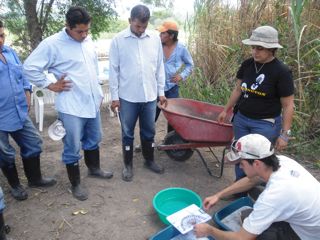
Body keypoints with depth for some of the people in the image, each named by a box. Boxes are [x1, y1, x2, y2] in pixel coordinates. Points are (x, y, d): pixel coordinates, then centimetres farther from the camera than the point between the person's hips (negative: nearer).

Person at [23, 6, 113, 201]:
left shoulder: (88, 42, 8)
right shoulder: (52, 44, -12)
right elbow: (30, 67, -10)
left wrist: (98, 93, 17)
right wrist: (51, 85, -10)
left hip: (92, 102, 7)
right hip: (71, 107, -6)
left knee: (94, 140, 21)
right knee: (73, 148, 4)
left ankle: (94, 169, 43)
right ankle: (75, 184, 22)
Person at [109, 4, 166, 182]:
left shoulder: (155, 39, 3)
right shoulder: (118, 40, -5)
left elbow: (159, 67, 8)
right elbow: (114, 70, -4)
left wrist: (161, 91, 7)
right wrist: (114, 96, -5)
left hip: (150, 96, 3)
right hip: (127, 97, -2)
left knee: (149, 132, 15)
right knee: (128, 133, 10)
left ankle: (149, 160, 35)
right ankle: (128, 165, 27)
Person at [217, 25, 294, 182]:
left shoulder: (281, 72, -15)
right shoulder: (247, 64, -1)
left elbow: (288, 105, -12)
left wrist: (284, 134, -13)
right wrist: (226, 110, 15)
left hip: (266, 124, -5)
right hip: (241, 118, 5)